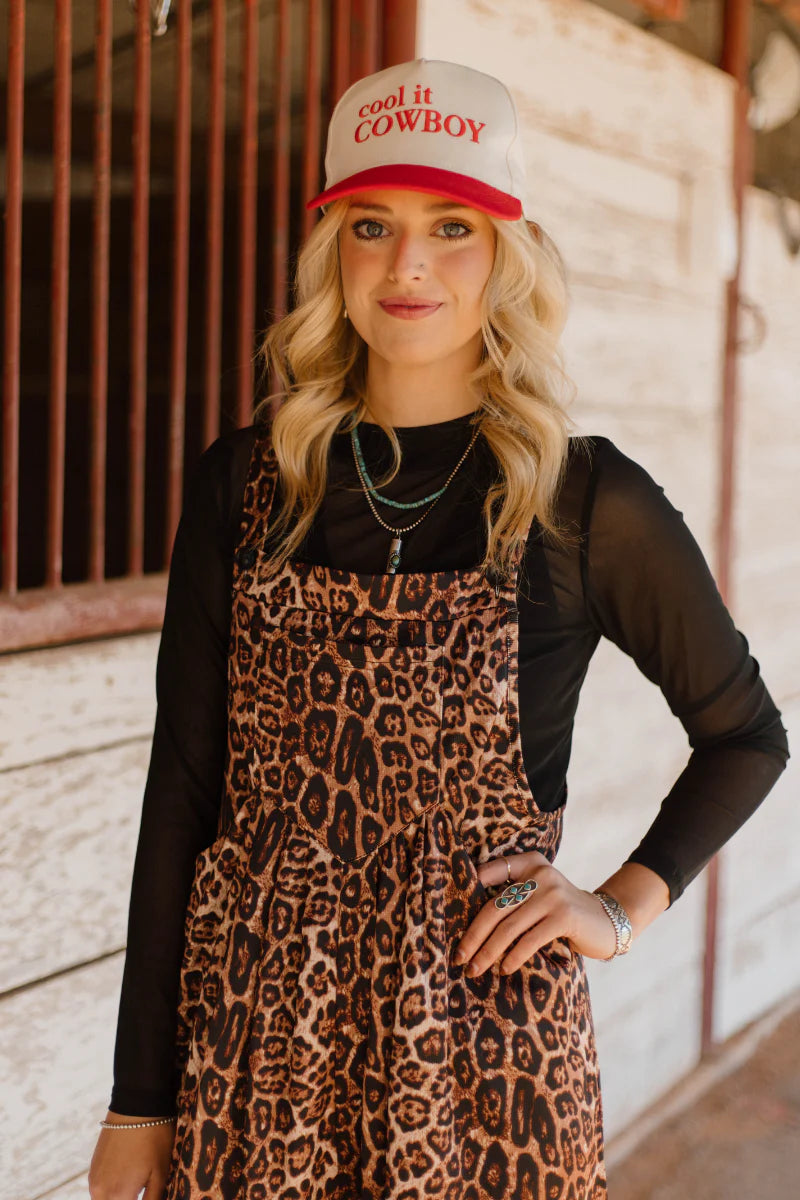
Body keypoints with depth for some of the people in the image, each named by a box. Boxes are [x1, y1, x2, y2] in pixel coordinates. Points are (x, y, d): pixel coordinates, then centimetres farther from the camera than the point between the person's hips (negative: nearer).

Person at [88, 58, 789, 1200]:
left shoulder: (591, 503, -6)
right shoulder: (245, 487, -1)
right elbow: (183, 786, 0)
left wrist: (624, 905, -2)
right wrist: (140, 1100, 1)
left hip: (482, 1050, -1)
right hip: (254, 1038, 2)